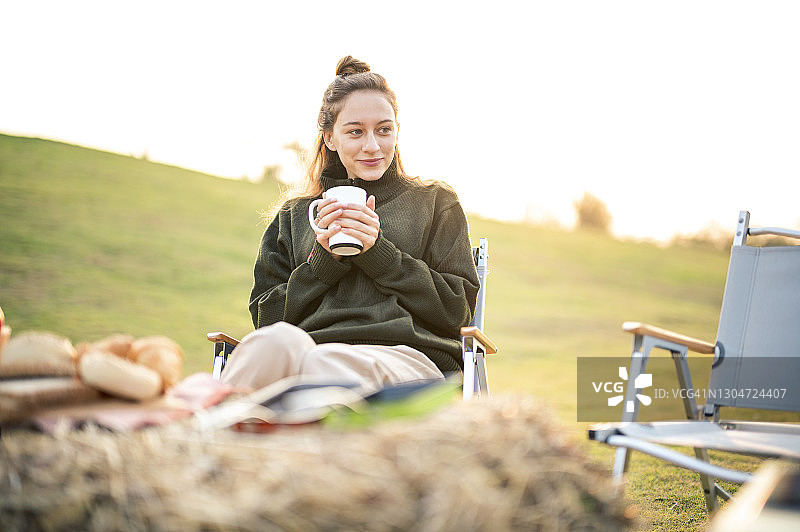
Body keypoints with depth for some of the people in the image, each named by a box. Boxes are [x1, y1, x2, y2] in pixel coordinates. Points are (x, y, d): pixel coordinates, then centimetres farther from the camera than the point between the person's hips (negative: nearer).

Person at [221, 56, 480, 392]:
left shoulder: (436, 203, 20)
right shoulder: (293, 216, 25)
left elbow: (458, 311, 8)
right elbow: (266, 317, 17)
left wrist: (378, 251, -1)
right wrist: (324, 259, 1)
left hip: (409, 356, -1)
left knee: (322, 363, -40)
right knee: (276, 341, -39)